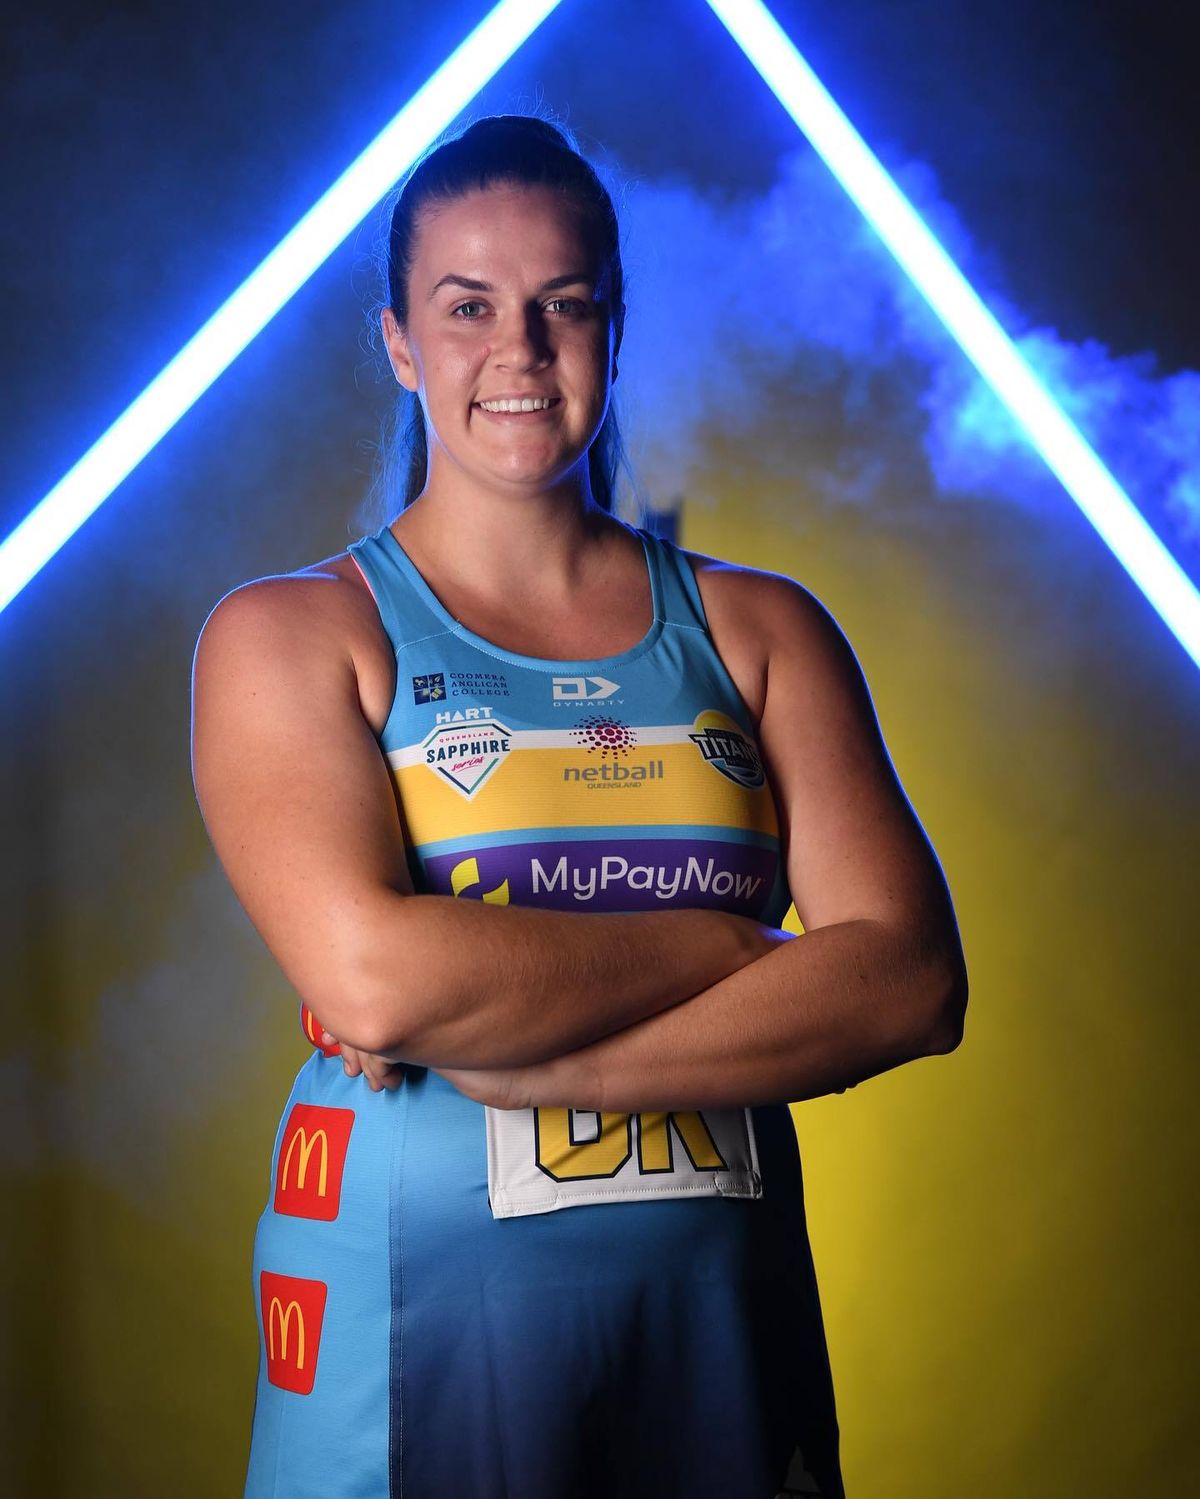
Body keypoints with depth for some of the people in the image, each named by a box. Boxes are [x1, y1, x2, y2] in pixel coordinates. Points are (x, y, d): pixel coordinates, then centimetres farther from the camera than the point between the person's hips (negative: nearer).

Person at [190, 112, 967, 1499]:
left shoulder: (759, 631, 5)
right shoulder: (288, 634, -2)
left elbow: (911, 980, -8)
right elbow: (371, 975, -18)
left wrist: (500, 1057, -16)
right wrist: (738, 943, -10)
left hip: (725, 1321, 3)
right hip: (411, 1326, -2)